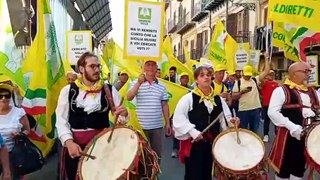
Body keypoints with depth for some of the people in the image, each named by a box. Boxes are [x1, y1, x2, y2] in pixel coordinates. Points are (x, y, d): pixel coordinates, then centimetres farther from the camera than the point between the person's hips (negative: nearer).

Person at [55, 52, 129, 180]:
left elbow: (121, 116, 3)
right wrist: (69, 142, -16)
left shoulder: (109, 90, 2)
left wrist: (124, 113, -20)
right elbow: (61, 121, -1)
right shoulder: (68, 90, 0)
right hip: (75, 143, 0)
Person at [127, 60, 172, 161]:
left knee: (157, 155, 13)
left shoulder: (162, 86, 6)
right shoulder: (136, 83, -2)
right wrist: (139, 83, -26)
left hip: (158, 127, 3)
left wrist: (168, 123, 8)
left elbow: (164, 105, 9)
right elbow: (129, 98, -16)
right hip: (141, 126, -2)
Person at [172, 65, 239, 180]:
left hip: (213, 143, 5)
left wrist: (231, 121, -7)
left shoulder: (218, 99, 8)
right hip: (194, 143, -5)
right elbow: (178, 119, -15)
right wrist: (193, 132, -21)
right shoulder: (188, 98, -9)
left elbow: (224, 118, 15)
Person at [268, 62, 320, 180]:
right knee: (285, 166, 5)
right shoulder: (281, 90, -7)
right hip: (289, 135, -6)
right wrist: (292, 127, -23)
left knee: (301, 166, 17)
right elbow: (272, 112, -16)